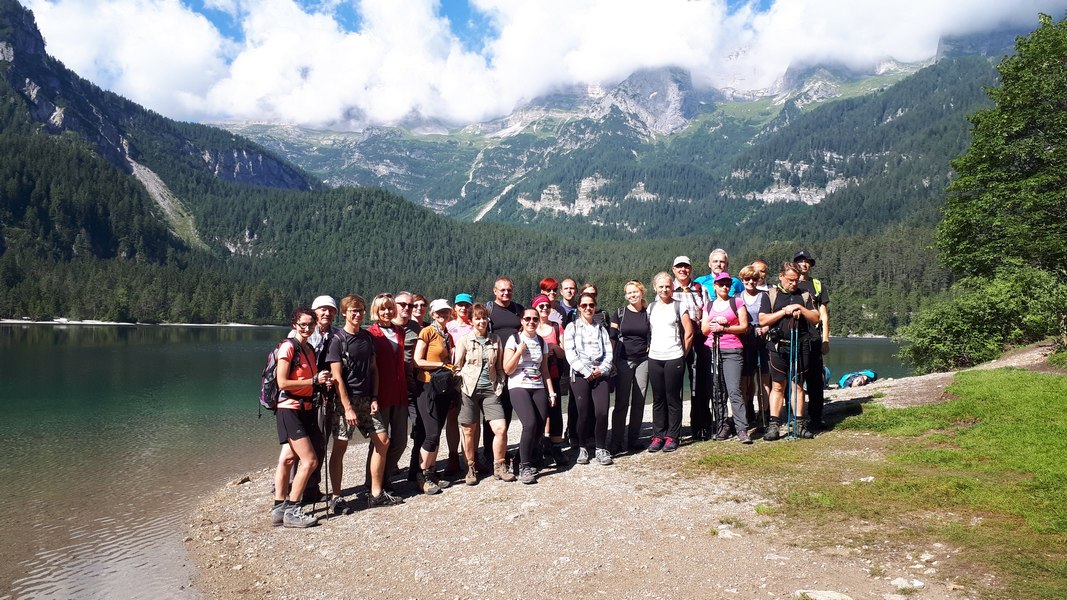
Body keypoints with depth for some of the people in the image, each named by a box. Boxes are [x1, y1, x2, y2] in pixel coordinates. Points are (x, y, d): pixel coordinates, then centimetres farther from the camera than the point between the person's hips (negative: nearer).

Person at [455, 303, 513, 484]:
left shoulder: (495, 340, 10)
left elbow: (500, 366, 15)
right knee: (469, 431, 4)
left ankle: (498, 467, 10)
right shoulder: (464, 340, 1)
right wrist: (460, 390, -5)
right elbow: (457, 367, 2)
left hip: (490, 390, 2)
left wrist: (500, 386, 6)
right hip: (470, 390, -2)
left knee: (501, 428, -7)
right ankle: (471, 468, 21)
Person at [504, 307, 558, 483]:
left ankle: (526, 460, 15)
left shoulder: (541, 342, 13)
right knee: (530, 424, -22)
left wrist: (551, 391, 10)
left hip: (539, 388, 5)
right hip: (518, 387, -5)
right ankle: (524, 467, -9)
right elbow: (507, 369, -5)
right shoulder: (514, 339, -1)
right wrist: (519, 351, -14)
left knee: (540, 428, -7)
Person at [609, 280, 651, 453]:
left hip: (643, 361, 2)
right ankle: (616, 442, 0)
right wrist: (612, 361, -5)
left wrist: (650, 350, -3)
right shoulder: (620, 314, 2)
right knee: (621, 403, -4)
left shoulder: (648, 314, 6)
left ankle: (633, 440, 15)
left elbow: (653, 337, 14)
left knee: (639, 402, 6)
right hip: (623, 361, -2)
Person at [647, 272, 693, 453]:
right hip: (654, 358, 4)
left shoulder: (679, 306, 0)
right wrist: (649, 348, 7)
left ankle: (672, 437, 8)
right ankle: (658, 436, 13)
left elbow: (689, 332, -1)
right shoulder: (651, 307, 11)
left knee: (673, 399, 1)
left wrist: (683, 353, 1)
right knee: (658, 399, 7)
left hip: (674, 358, -4)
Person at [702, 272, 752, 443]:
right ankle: (723, 425, 12)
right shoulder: (709, 305, 17)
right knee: (716, 391, 2)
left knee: (734, 391, -13)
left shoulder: (737, 302, 7)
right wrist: (714, 323, -7)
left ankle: (742, 429, -12)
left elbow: (744, 327, 1)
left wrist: (724, 328, -10)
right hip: (711, 350, 4)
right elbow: (704, 330, 13)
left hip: (732, 351, -4)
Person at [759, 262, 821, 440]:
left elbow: (815, 318, 7)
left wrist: (801, 309, -9)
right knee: (777, 386, -2)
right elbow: (762, 320, -5)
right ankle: (774, 426, 0)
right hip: (779, 346, -2)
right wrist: (785, 311, -10)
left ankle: (799, 425, 11)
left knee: (797, 385, 7)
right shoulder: (771, 295, 5)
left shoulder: (804, 295, 13)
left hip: (800, 346, 2)